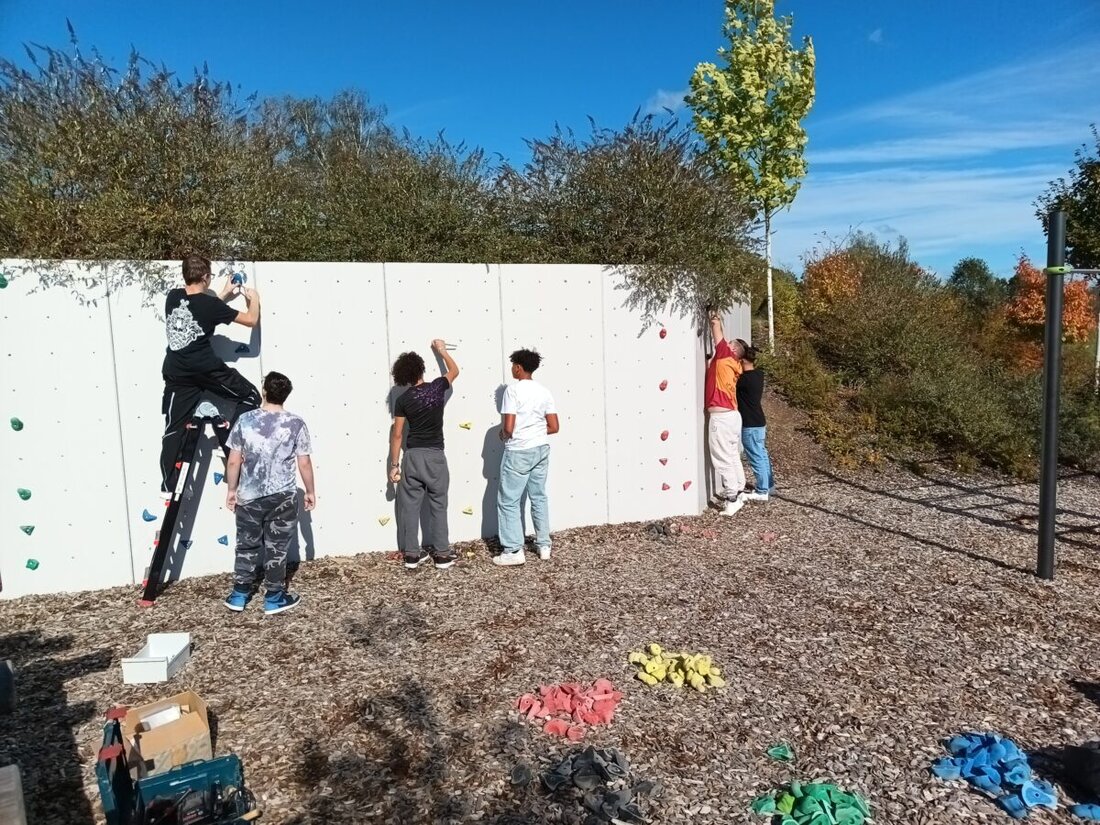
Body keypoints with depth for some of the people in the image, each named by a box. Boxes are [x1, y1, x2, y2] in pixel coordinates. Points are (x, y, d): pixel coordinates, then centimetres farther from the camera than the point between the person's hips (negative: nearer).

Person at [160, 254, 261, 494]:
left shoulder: (173, 297, 5)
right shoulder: (210, 304, -10)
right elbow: (251, 320, 1)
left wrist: (224, 294, 30)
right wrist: (254, 299, 20)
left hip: (176, 373, 6)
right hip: (206, 369, -6)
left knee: (174, 428, 9)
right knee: (250, 396, 12)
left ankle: (167, 486, 12)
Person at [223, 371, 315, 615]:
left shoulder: (244, 420, -5)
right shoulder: (296, 424, -9)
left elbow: (233, 462, -1)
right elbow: (305, 463, -5)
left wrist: (232, 489, 12)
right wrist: (310, 491, 8)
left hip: (249, 496, 2)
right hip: (283, 497, -2)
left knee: (247, 545, 17)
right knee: (277, 547, 9)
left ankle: (239, 595, 27)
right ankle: (274, 598, 18)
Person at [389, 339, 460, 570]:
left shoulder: (403, 400, -4)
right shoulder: (437, 388, -6)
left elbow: (396, 434, -2)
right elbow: (454, 371, 16)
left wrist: (394, 465, 5)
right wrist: (442, 351, 30)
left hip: (412, 457, 1)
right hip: (435, 456, -1)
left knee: (410, 505, 8)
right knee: (438, 505, 7)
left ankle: (411, 554, 14)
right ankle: (442, 554, 11)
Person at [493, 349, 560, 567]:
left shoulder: (513, 390, -14)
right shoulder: (544, 391, 4)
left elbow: (508, 428, -18)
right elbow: (554, 427, 4)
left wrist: (503, 435, 4)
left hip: (518, 452, -7)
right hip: (541, 450, 7)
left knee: (508, 501, 2)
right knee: (539, 497, 16)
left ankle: (514, 551, 4)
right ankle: (544, 546, 21)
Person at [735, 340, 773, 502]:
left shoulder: (745, 379, -22)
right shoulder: (758, 374, 4)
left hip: (750, 425, -9)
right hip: (759, 422, 9)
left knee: (756, 458, 0)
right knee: (762, 455, 18)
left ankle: (762, 491, 8)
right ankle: (768, 485, 29)